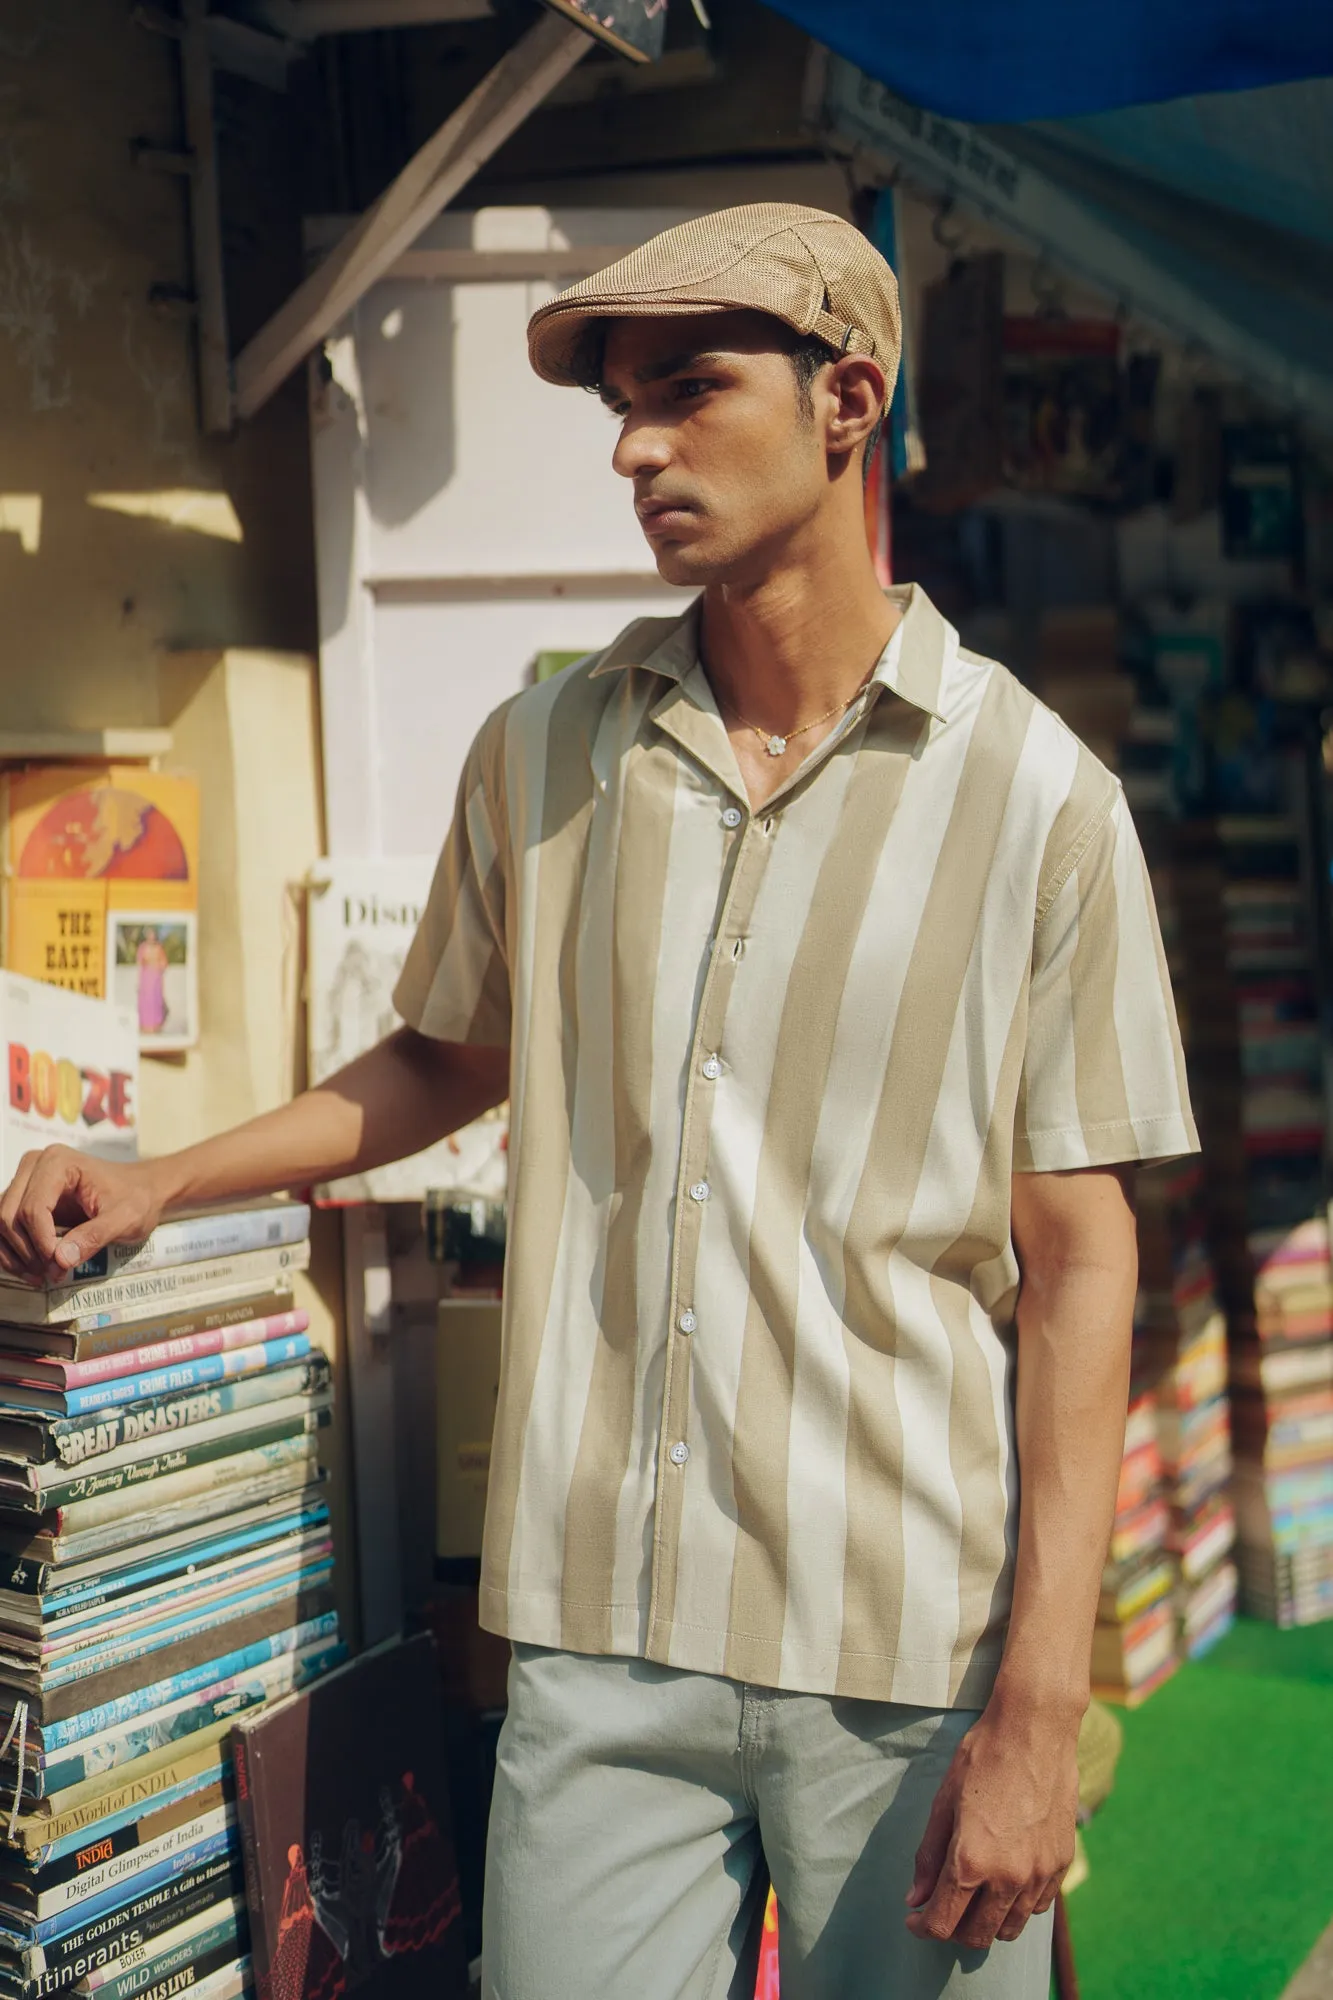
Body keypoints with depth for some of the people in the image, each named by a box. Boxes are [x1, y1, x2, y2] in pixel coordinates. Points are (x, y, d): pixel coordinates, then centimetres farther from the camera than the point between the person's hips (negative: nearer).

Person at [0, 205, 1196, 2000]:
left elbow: (1078, 1262, -5)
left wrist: (1042, 1707, -9)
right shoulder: (542, 757, 6)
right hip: (598, 1639, 3)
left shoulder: (1033, 796, -4)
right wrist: (158, 1184, 12)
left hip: (910, 1650, -2)